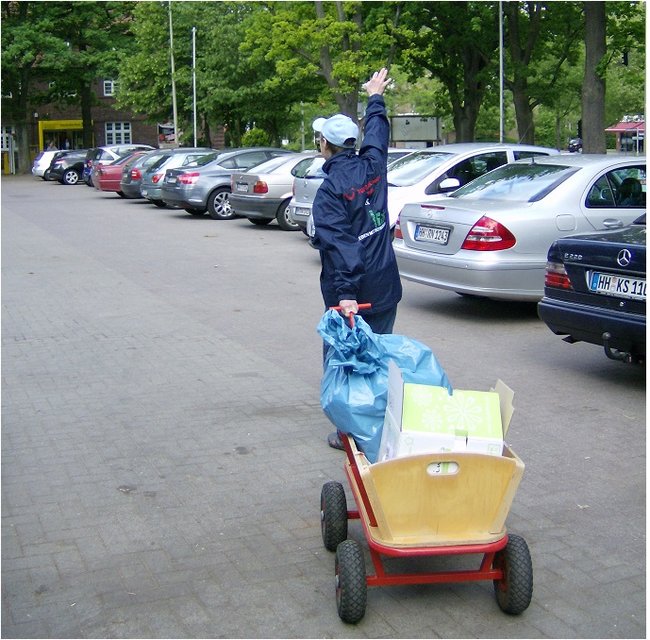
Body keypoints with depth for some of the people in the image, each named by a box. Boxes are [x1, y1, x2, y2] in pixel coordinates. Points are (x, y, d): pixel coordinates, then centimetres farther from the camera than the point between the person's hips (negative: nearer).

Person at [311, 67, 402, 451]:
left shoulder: (330, 189, -15)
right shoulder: (372, 167, 1)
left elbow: (337, 245, -24)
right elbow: (378, 135, 23)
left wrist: (345, 293, -28)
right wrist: (375, 98, 40)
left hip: (350, 291, -6)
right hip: (384, 287, 6)